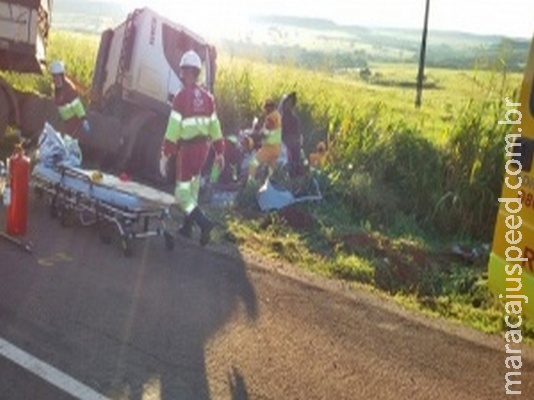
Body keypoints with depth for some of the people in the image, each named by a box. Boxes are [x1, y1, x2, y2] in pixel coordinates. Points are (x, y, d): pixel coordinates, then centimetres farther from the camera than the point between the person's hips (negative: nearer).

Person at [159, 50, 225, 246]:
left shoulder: (181, 96, -14)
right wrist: (219, 151, 18)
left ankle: (203, 222, -19)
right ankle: (187, 226, 29)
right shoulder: (207, 97, 4)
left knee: (182, 191, 0)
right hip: (203, 147, 6)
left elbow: (173, 128, -17)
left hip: (187, 148, -6)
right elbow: (215, 126, 9)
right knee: (193, 186, 20)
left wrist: (165, 156, -14)